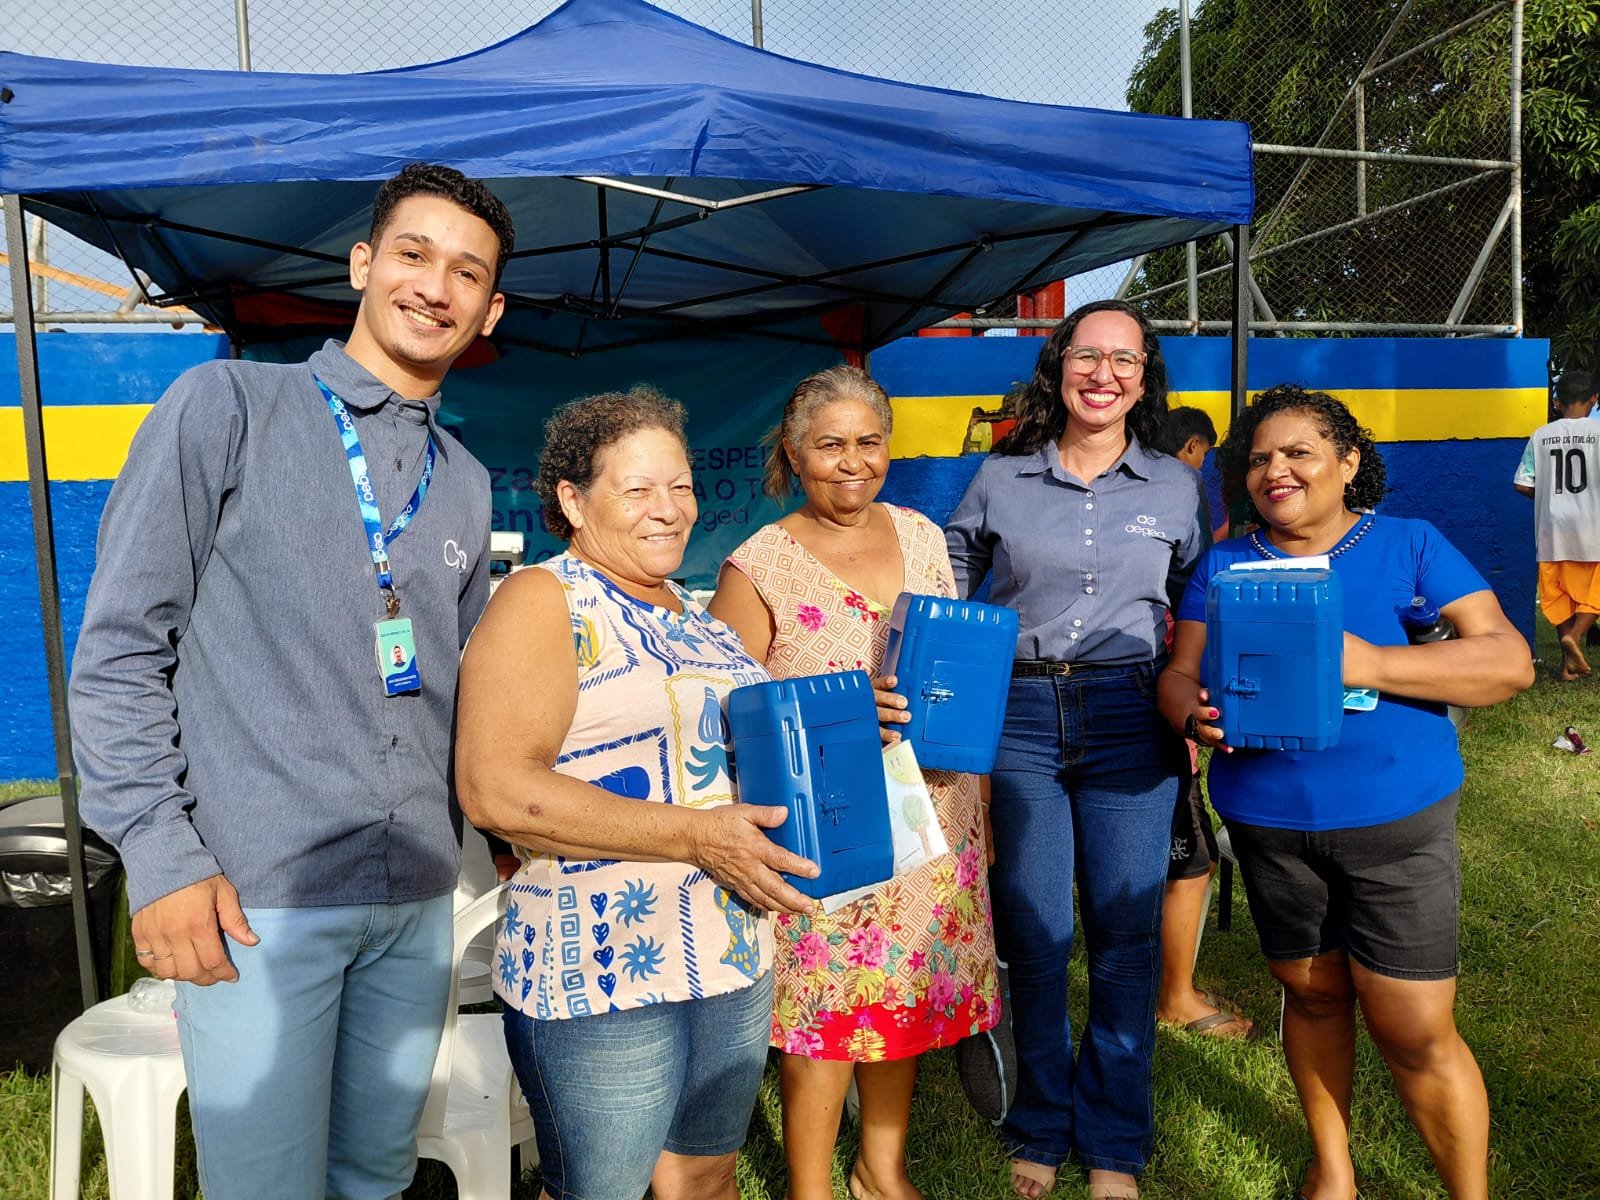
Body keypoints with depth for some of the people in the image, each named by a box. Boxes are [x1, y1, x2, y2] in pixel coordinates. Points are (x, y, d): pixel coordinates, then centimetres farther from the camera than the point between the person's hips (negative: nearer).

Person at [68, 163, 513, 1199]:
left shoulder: (467, 484, 12)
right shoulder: (227, 408, -3)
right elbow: (119, 647, -5)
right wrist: (160, 855, -11)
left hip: (418, 900, 5)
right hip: (254, 897, -5)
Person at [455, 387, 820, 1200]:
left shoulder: (695, 617, 12)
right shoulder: (542, 601, -11)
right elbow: (493, 789, -22)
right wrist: (695, 837, -25)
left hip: (736, 955, 7)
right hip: (604, 975, -7)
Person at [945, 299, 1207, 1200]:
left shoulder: (1177, 488, 8)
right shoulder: (999, 481, 5)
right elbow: (946, 598, 13)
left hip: (1129, 725, 1)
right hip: (1017, 718, 0)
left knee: (1127, 935, 5)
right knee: (1034, 933, 5)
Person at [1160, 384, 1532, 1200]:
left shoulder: (1409, 546, 0)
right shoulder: (1223, 565, 8)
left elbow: (1508, 660, -8)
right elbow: (1178, 675, 6)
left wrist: (1370, 664, -23)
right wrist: (1198, 717, -19)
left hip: (1396, 820, -2)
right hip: (1267, 821, 3)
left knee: (1414, 1031, -1)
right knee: (1311, 992, 17)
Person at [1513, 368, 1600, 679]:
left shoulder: (1541, 435, 1)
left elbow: (1522, 484, -1)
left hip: (1551, 528, 3)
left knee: (1560, 593, 11)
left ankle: (1570, 660, 13)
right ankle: (1575, 635, -15)